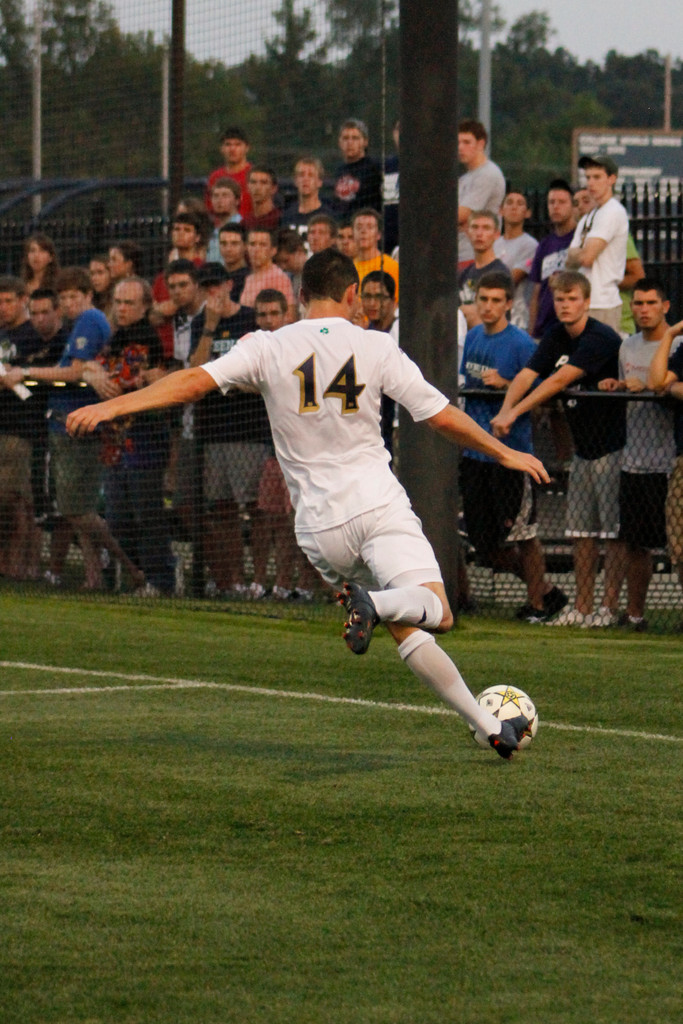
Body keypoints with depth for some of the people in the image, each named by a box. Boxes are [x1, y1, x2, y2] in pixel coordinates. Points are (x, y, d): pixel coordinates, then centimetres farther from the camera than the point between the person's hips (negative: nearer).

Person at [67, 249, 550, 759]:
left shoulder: (269, 348, 1)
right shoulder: (375, 347, 2)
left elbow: (195, 381, -8)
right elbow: (442, 416, 7)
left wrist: (111, 406, -5)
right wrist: (505, 453, 21)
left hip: (319, 526, 2)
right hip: (379, 505, -2)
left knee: (406, 631, 11)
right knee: (438, 614, -9)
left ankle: (488, 725, 6)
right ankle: (373, 602, -41)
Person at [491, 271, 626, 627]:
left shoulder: (601, 339, -18)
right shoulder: (555, 338, 8)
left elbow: (560, 380, -26)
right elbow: (526, 375, -4)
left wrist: (516, 412, -30)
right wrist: (504, 410, -23)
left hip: (613, 446, -8)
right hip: (583, 447, 8)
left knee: (613, 531, -4)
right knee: (581, 531, 9)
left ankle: (608, 607, 0)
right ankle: (581, 607, 14)